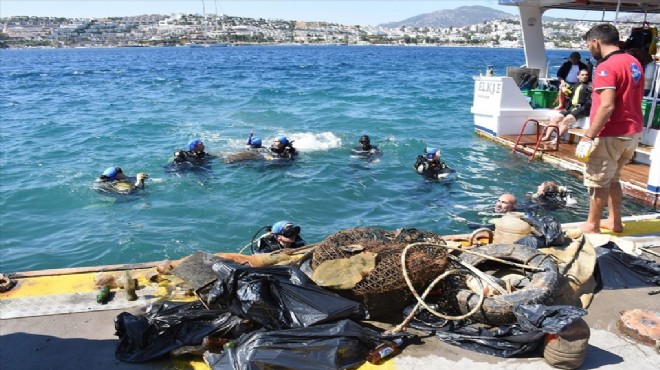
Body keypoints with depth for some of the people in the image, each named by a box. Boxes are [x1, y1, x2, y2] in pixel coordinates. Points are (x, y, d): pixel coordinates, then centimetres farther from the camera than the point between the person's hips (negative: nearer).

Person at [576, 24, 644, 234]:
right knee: (612, 178, 21)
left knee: (597, 182, 4)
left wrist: (588, 137, -23)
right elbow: (635, 99, 16)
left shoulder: (606, 67, -19)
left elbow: (607, 106, -26)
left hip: (611, 135, -9)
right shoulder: (634, 62, 10)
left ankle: (592, 226, 14)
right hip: (633, 132, 9)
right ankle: (615, 222, 27)